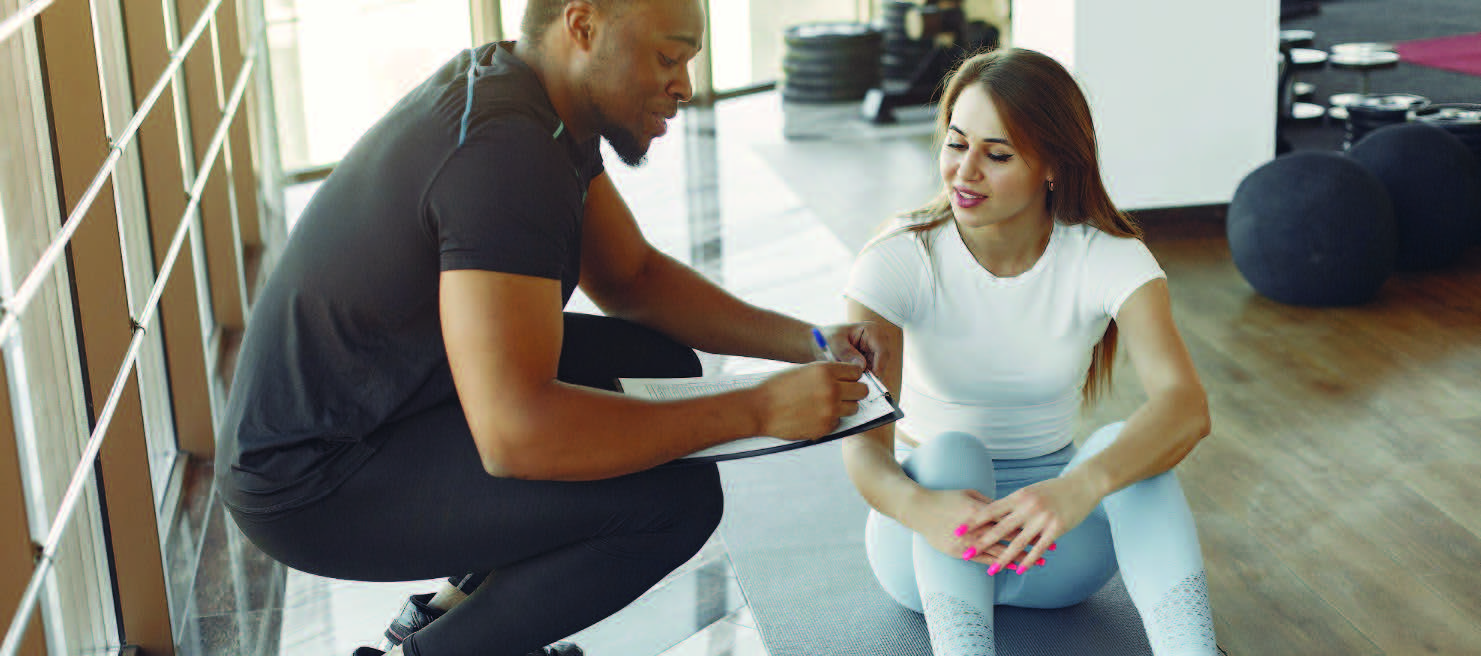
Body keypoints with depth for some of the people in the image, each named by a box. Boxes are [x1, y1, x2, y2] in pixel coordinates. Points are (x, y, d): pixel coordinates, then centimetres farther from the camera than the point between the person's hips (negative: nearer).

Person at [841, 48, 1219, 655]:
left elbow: (1186, 405, -29)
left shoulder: (1109, 258, -12)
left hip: (1056, 552, 1)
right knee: (952, 452, -33)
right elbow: (863, 439, -23)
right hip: (930, 551, -1)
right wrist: (917, 507, -47)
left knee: (1127, 447, -29)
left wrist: (1081, 486, -49)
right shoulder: (901, 258, -13)